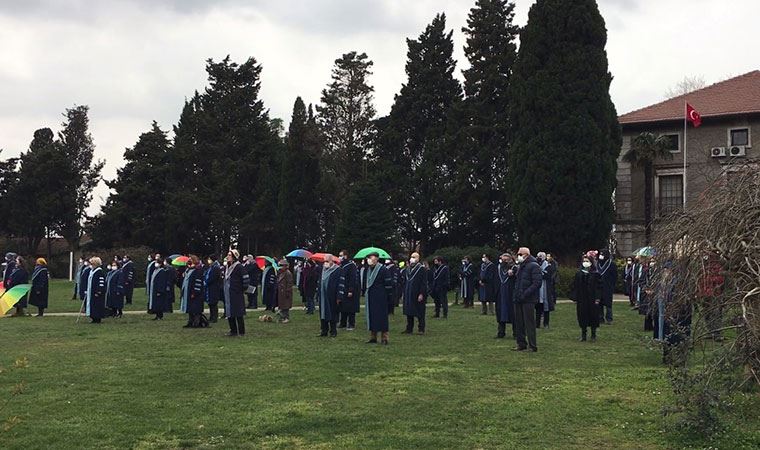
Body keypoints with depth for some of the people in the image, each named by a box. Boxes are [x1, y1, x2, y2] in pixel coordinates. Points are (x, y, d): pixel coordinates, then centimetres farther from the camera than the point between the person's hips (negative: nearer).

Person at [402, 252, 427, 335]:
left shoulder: (421, 268, -8)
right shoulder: (407, 268, 12)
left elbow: (424, 282, -12)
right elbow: (404, 279, 19)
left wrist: (421, 294, -18)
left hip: (417, 294, -6)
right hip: (408, 295, 7)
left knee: (419, 312, -1)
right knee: (409, 312, 10)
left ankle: (421, 329, 5)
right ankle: (409, 329, 17)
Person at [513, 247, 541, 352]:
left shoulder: (533, 266, -10)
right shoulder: (520, 267, 19)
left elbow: (537, 283, -17)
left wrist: (525, 293, -20)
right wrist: (516, 293, 13)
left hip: (528, 300, -8)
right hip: (519, 299, 8)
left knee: (529, 323, -5)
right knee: (519, 323, 10)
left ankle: (532, 345, 0)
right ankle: (521, 344, 18)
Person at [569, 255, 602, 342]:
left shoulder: (595, 274, -2)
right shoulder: (579, 273, 6)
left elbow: (598, 287, -4)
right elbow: (574, 286, 6)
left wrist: (597, 298, -12)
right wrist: (574, 298, 0)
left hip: (592, 299, -2)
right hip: (581, 300, 2)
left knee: (593, 316, 2)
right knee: (582, 317, 4)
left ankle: (593, 335, 13)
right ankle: (583, 335, 14)